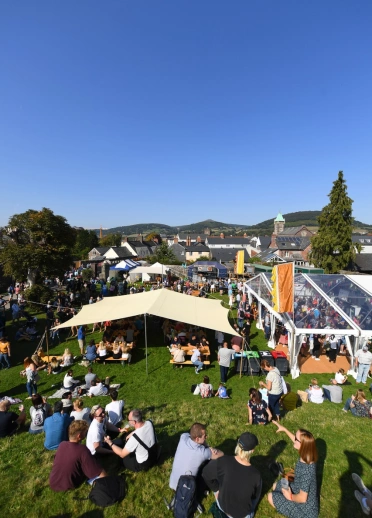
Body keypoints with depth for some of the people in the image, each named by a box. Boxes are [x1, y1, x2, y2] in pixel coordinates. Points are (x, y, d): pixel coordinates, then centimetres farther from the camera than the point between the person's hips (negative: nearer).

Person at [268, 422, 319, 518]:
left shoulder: (306, 470, -39)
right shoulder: (307, 456, -17)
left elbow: (302, 498, -30)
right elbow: (297, 442, 6)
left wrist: (290, 496, -12)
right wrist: (284, 429, 10)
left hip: (305, 508, -8)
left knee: (271, 497, 3)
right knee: (276, 486, 21)